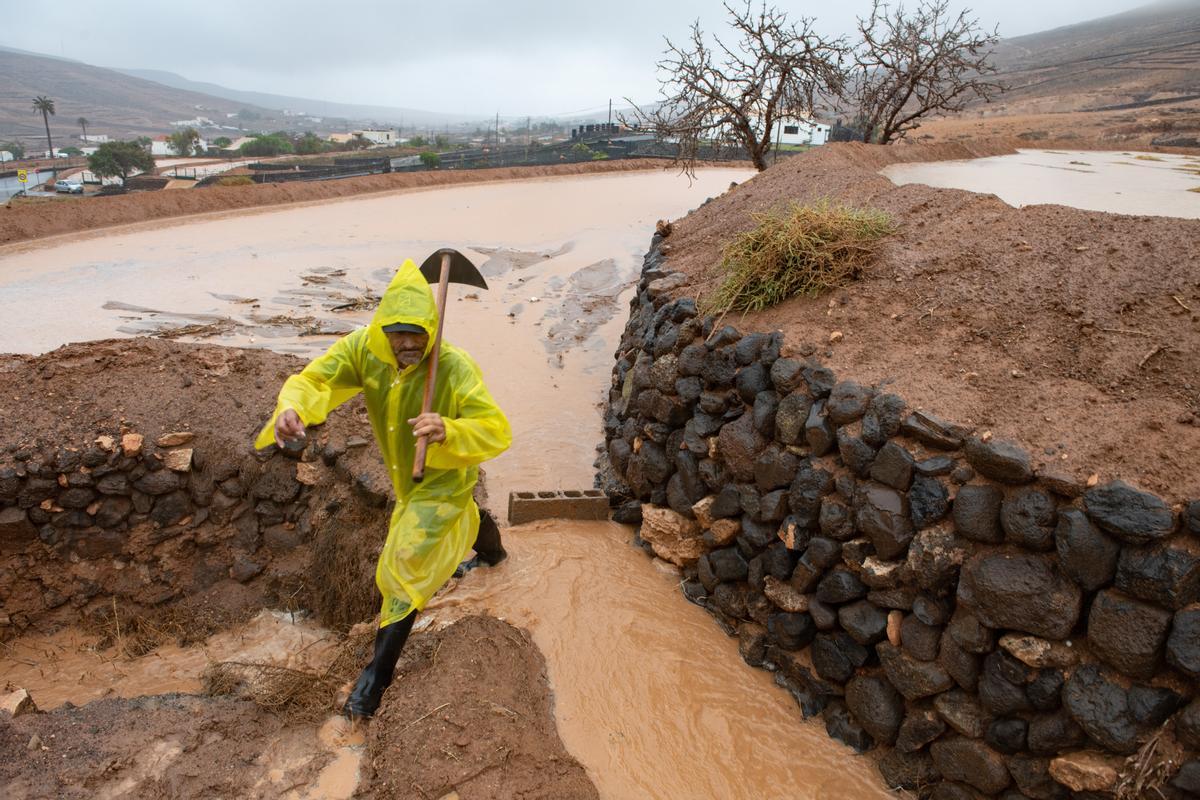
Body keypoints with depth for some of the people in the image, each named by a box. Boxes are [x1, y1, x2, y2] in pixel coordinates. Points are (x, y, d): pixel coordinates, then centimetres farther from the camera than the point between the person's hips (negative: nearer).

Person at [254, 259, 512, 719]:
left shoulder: (455, 369, -36)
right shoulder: (362, 349, -24)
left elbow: (498, 431, -37)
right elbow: (313, 379, -30)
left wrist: (448, 431, -57)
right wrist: (293, 409, -53)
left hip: (444, 477, -6)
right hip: (406, 475, 6)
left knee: (406, 562, -10)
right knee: (458, 515, 34)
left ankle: (377, 673, 7)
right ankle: (491, 553, 71)